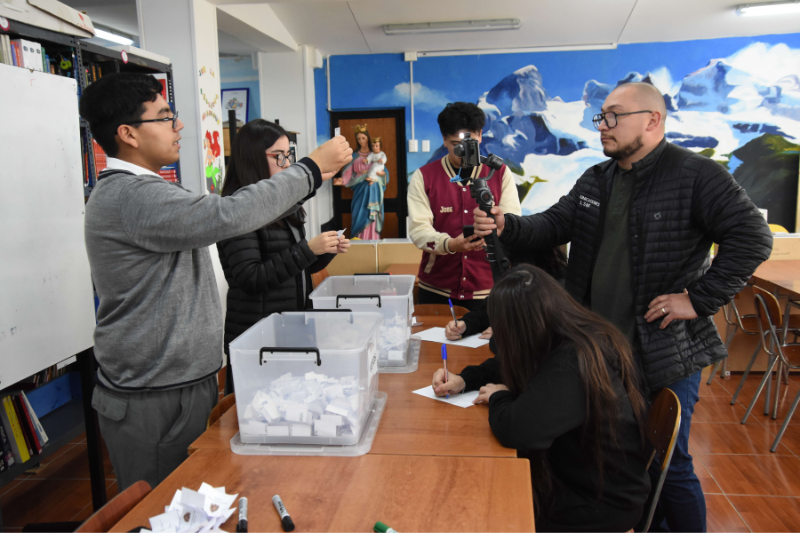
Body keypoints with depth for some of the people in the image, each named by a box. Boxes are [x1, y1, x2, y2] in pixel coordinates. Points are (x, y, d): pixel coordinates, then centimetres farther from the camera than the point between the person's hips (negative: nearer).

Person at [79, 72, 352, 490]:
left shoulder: (129, 190, 14)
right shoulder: (131, 195, -21)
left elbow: (212, 218, 15)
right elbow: (229, 216, -30)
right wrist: (311, 168, -19)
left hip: (181, 383, 10)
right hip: (154, 402, -10)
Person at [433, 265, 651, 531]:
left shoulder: (571, 366, -33)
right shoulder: (584, 336, -4)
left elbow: (516, 430, -41)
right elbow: (515, 367, 11)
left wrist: (499, 397, -19)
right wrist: (464, 379, -1)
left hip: (598, 507, -7)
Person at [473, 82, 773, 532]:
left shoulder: (697, 175, -12)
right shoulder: (596, 181, 10)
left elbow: (753, 237, -17)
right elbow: (554, 225, 6)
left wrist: (700, 299, -19)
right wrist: (506, 227, -12)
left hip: (667, 353, -7)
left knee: (667, 464, 5)